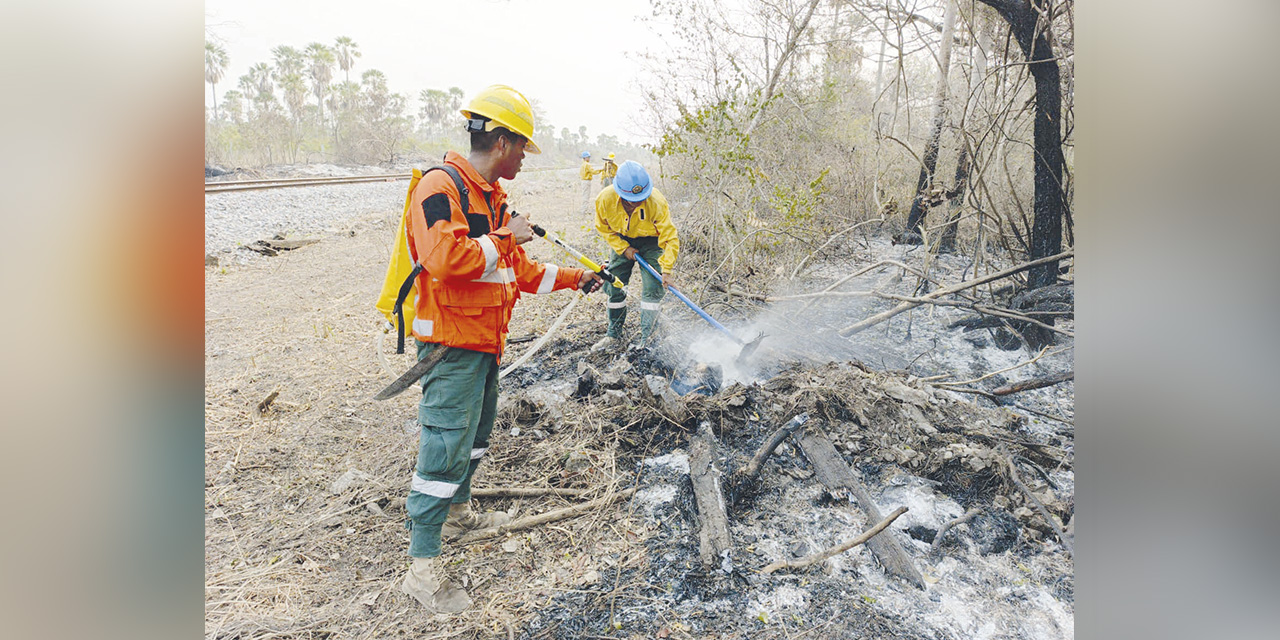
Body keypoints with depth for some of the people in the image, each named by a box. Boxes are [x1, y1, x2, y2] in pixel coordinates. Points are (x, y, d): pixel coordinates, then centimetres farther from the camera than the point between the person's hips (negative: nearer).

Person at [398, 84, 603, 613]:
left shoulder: (491, 196, 16)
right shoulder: (440, 188, -15)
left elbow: (519, 271, 23)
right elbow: (445, 258, -31)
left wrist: (574, 279, 23)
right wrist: (505, 237, -20)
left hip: (485, 343, 10)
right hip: (452, 345, -10)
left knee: (476, 434, 22)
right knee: (446, 446, -8)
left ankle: (458, 511, 43)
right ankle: (423, 565, 0)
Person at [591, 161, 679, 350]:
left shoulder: (657, 202, -35)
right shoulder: (605, 199, -27)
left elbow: (669, 236, -28)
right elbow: (603, 228, -7)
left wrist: (666, 270, -34)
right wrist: (623, 248, -15)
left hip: (651, 241, -2)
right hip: (623, 241, 3)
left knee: (653, 288, -12)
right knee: (613, 284, 4)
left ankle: (647, 337, 2)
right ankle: (614, 332, 22)